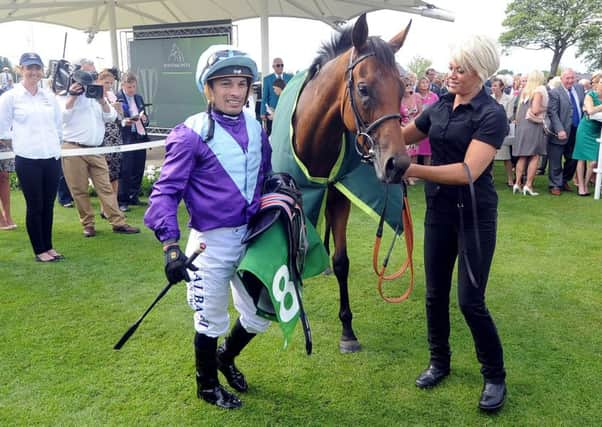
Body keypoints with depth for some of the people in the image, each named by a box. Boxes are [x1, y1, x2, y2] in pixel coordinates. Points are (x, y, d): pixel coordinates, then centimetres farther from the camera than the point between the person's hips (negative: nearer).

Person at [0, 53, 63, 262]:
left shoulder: (50, 97, 9)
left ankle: (48, 246, 22)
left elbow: (59, 125, 18)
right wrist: (21, 138, 6)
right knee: (35, 206, 2)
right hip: (27, 160, -4)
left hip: (52, 158, 4)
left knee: (49, 205, 10)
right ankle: (40, 250, 14)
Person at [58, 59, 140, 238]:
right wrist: (73, 96, -14)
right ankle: (88, 225, 11)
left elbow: (111, 117, 7)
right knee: (80, 190, 1)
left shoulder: (98, 94, 17)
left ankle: (118, 222, 0)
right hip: (73, 149, -3)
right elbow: (62, 116, -11)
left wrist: (102, 100, -7)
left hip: (96, 150, 4)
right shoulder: (66, 94, 3)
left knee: (106, 187, 0)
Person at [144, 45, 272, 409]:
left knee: (261, 315, 17)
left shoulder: (255, 128, 2)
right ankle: (207, 385, 39)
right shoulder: (192, 133, -16)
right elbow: (166, 191, -16)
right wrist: (171, 245, -25)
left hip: (252, 236, 6)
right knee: (212, 321, 12)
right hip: (212, 242, -5)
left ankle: (226, 357, 47)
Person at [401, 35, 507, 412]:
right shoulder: (440, 106, 4)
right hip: (439, 210, 6)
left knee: (470, 300, -2)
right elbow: (404, 136, 16)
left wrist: (413, 170, -35)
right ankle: (439, 362, 33)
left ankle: (495, 377, 19)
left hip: (474, 214, -6)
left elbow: (469, 171, -27)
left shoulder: (491, 115, -15)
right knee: (435, 293, 13)